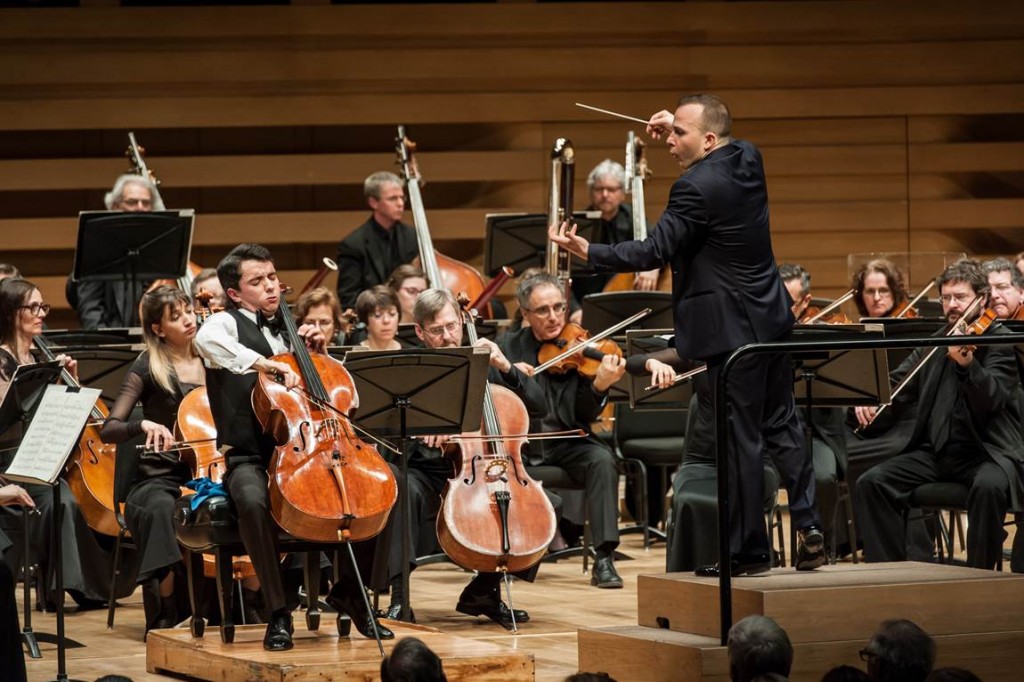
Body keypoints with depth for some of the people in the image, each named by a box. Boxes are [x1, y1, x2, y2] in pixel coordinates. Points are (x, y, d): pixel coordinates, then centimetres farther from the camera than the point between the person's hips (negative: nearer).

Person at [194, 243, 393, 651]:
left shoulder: (285, 330, 18)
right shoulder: (226, 324, -1)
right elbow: (206, 341, -30)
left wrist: (317, 353, 7)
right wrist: (271, 366, -35)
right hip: (250, 458, -6)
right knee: (253, 500, -39)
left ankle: (349, 590, 6)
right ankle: (277, 612, -27)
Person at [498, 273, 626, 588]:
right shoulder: (509, 345, 7)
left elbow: (587, 414, -8)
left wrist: (600, 385, -29)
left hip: (566, 444, -1)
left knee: (602, 461, -30)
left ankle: (604, 558, -30)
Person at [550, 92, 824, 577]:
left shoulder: (697, 188, -20)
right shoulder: (748, 158, 5)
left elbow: (654, 252, -20)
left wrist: (587, 251, -16)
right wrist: (678, 129, 16)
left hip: (733, 329, -9)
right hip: (772, 319, 9)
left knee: (740, 438, -1)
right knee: (780, 425, 16)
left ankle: (749, 550, 5)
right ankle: (808, 525, 12)